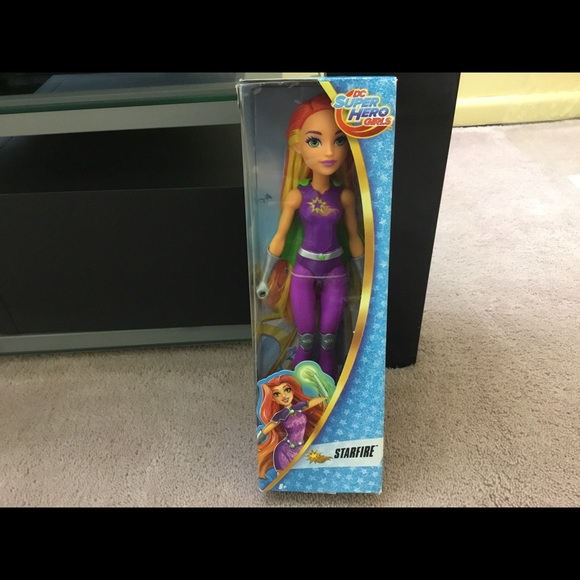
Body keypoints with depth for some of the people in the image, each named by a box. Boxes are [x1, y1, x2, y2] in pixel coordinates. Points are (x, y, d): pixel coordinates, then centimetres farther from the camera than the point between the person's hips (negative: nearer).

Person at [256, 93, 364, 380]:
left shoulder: (344, 195, -9)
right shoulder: (297, 195, -12)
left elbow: (354, 238, 3)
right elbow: (279, 238, -3)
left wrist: (365, 279, 10)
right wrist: (265, 278, 2)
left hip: (335, 271, 1)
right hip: (303, 271, -1)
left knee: (328, 338, 11)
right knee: (305, 338, 10)